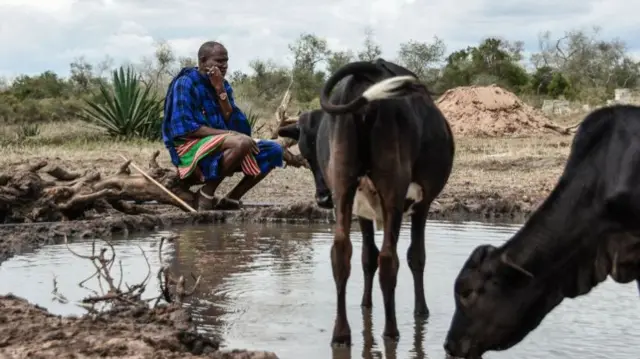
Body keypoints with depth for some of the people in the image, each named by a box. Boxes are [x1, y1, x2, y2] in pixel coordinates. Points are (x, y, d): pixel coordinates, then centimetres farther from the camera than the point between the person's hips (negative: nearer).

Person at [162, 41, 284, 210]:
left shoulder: (223, 85, 11)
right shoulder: (185, 84, -10)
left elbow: (234, 125, 0)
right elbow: (185, 129, -19)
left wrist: (220, 90, -9)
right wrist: (229, 134, -22)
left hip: (222, 148, 8)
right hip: (191, 148, -8)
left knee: (274, 150, -3)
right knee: (241, 143, -34)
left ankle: (231, 199, -3)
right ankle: (206, 194, -17)